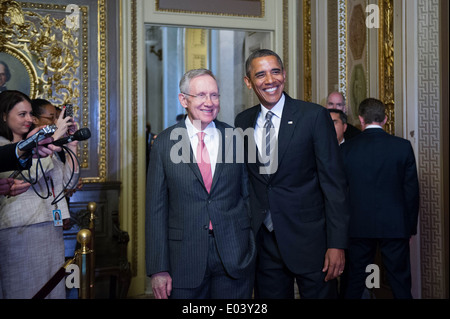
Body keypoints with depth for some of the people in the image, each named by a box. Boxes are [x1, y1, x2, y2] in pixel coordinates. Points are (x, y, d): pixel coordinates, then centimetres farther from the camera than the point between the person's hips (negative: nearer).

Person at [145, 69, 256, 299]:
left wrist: (254, 247, 3)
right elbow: (156, 208, -1)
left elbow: (249, 195, 6)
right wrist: (158, 268, -4)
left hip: (235, 255, 1)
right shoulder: (164, 143, -1)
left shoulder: (236, 138, 2)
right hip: (184, 259, -1)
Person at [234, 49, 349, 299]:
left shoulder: (314, 116, -7)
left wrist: (337, 243, -13)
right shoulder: (242, 121, 6)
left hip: (309, 240, -3)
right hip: (264, 241, 4)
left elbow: (333, 182, -8)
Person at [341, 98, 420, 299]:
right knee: (400, 282, 9)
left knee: (355, 282, 12)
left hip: (359, 227, 1)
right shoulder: (402, 146, -4)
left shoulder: (347, 148, -3)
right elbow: (412, 190, -1)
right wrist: (411, 227, 9)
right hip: (395, 226, -1)